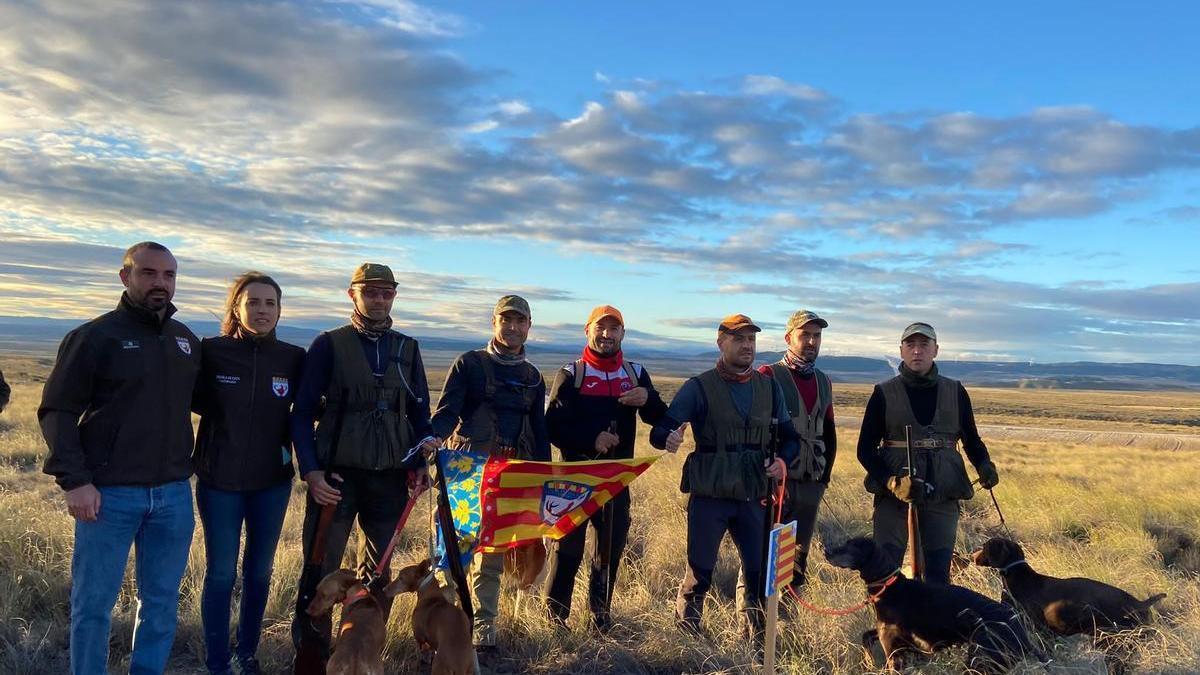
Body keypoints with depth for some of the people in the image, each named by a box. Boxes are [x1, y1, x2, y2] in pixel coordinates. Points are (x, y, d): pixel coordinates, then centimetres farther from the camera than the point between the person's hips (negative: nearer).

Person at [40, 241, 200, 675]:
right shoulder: (95, 336, -4)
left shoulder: (187, 342, 10)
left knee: (162, 601, 12)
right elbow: (57, 411, -6)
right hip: (109, 493, -4)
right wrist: (75, 480, -15)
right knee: (94, 604, 5)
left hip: (174, 494, 5)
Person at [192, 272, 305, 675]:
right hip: (219, 480, -2)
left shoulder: (294, 358, -3)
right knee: (221, 573, 4)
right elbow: (191, 401, 3)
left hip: (272, 481, 2)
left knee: (259, 572, 13)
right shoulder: (211, 351, -8)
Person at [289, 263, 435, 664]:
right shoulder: (329, 345, 0)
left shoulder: (407, 349, 10)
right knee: (320, 570, -3)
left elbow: (420, 412, 14)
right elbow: (302, 412, -2)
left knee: (378, 571, 11)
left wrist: (419, 462, 2)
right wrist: (310, 469, -12)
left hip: (390, 476, 3)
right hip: (336, 474, -3)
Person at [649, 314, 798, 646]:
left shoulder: (769, 387, 9)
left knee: (759, 572, 6)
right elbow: (659, 431, -12)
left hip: (753, 497, 4)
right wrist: (669, 439, -36)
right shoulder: (699, 387, -4)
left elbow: (789, 436, 14)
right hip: (709, 497, -3)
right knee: (699, 573, 2)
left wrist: (783, 461, -8)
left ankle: (756, 641, 24)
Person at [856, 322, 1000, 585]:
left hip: (943, 497, 2)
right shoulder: (884, 393, 2)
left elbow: (971, 439, 17)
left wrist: (984, 465, -5)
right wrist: (892, 482, -15)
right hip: (893, 496, -1)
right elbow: (865, 449, 1)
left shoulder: (955, 392, 8)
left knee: (938, 574, 3)